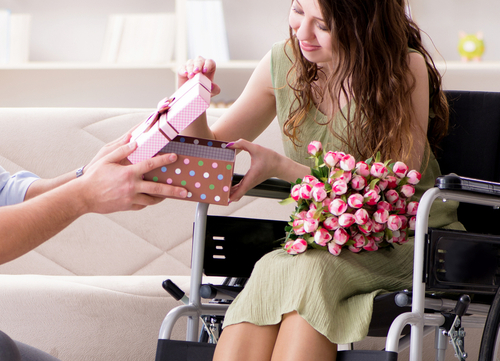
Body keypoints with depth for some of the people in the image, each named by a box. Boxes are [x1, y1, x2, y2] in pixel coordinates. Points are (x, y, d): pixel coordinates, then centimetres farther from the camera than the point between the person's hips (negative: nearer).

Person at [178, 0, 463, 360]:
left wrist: (281, 167, -24)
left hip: (405, 240, -4)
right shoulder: (283, 64, 2)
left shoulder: (406, 69, -12)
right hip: (319, 242, 4)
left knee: (303, 273, -36)